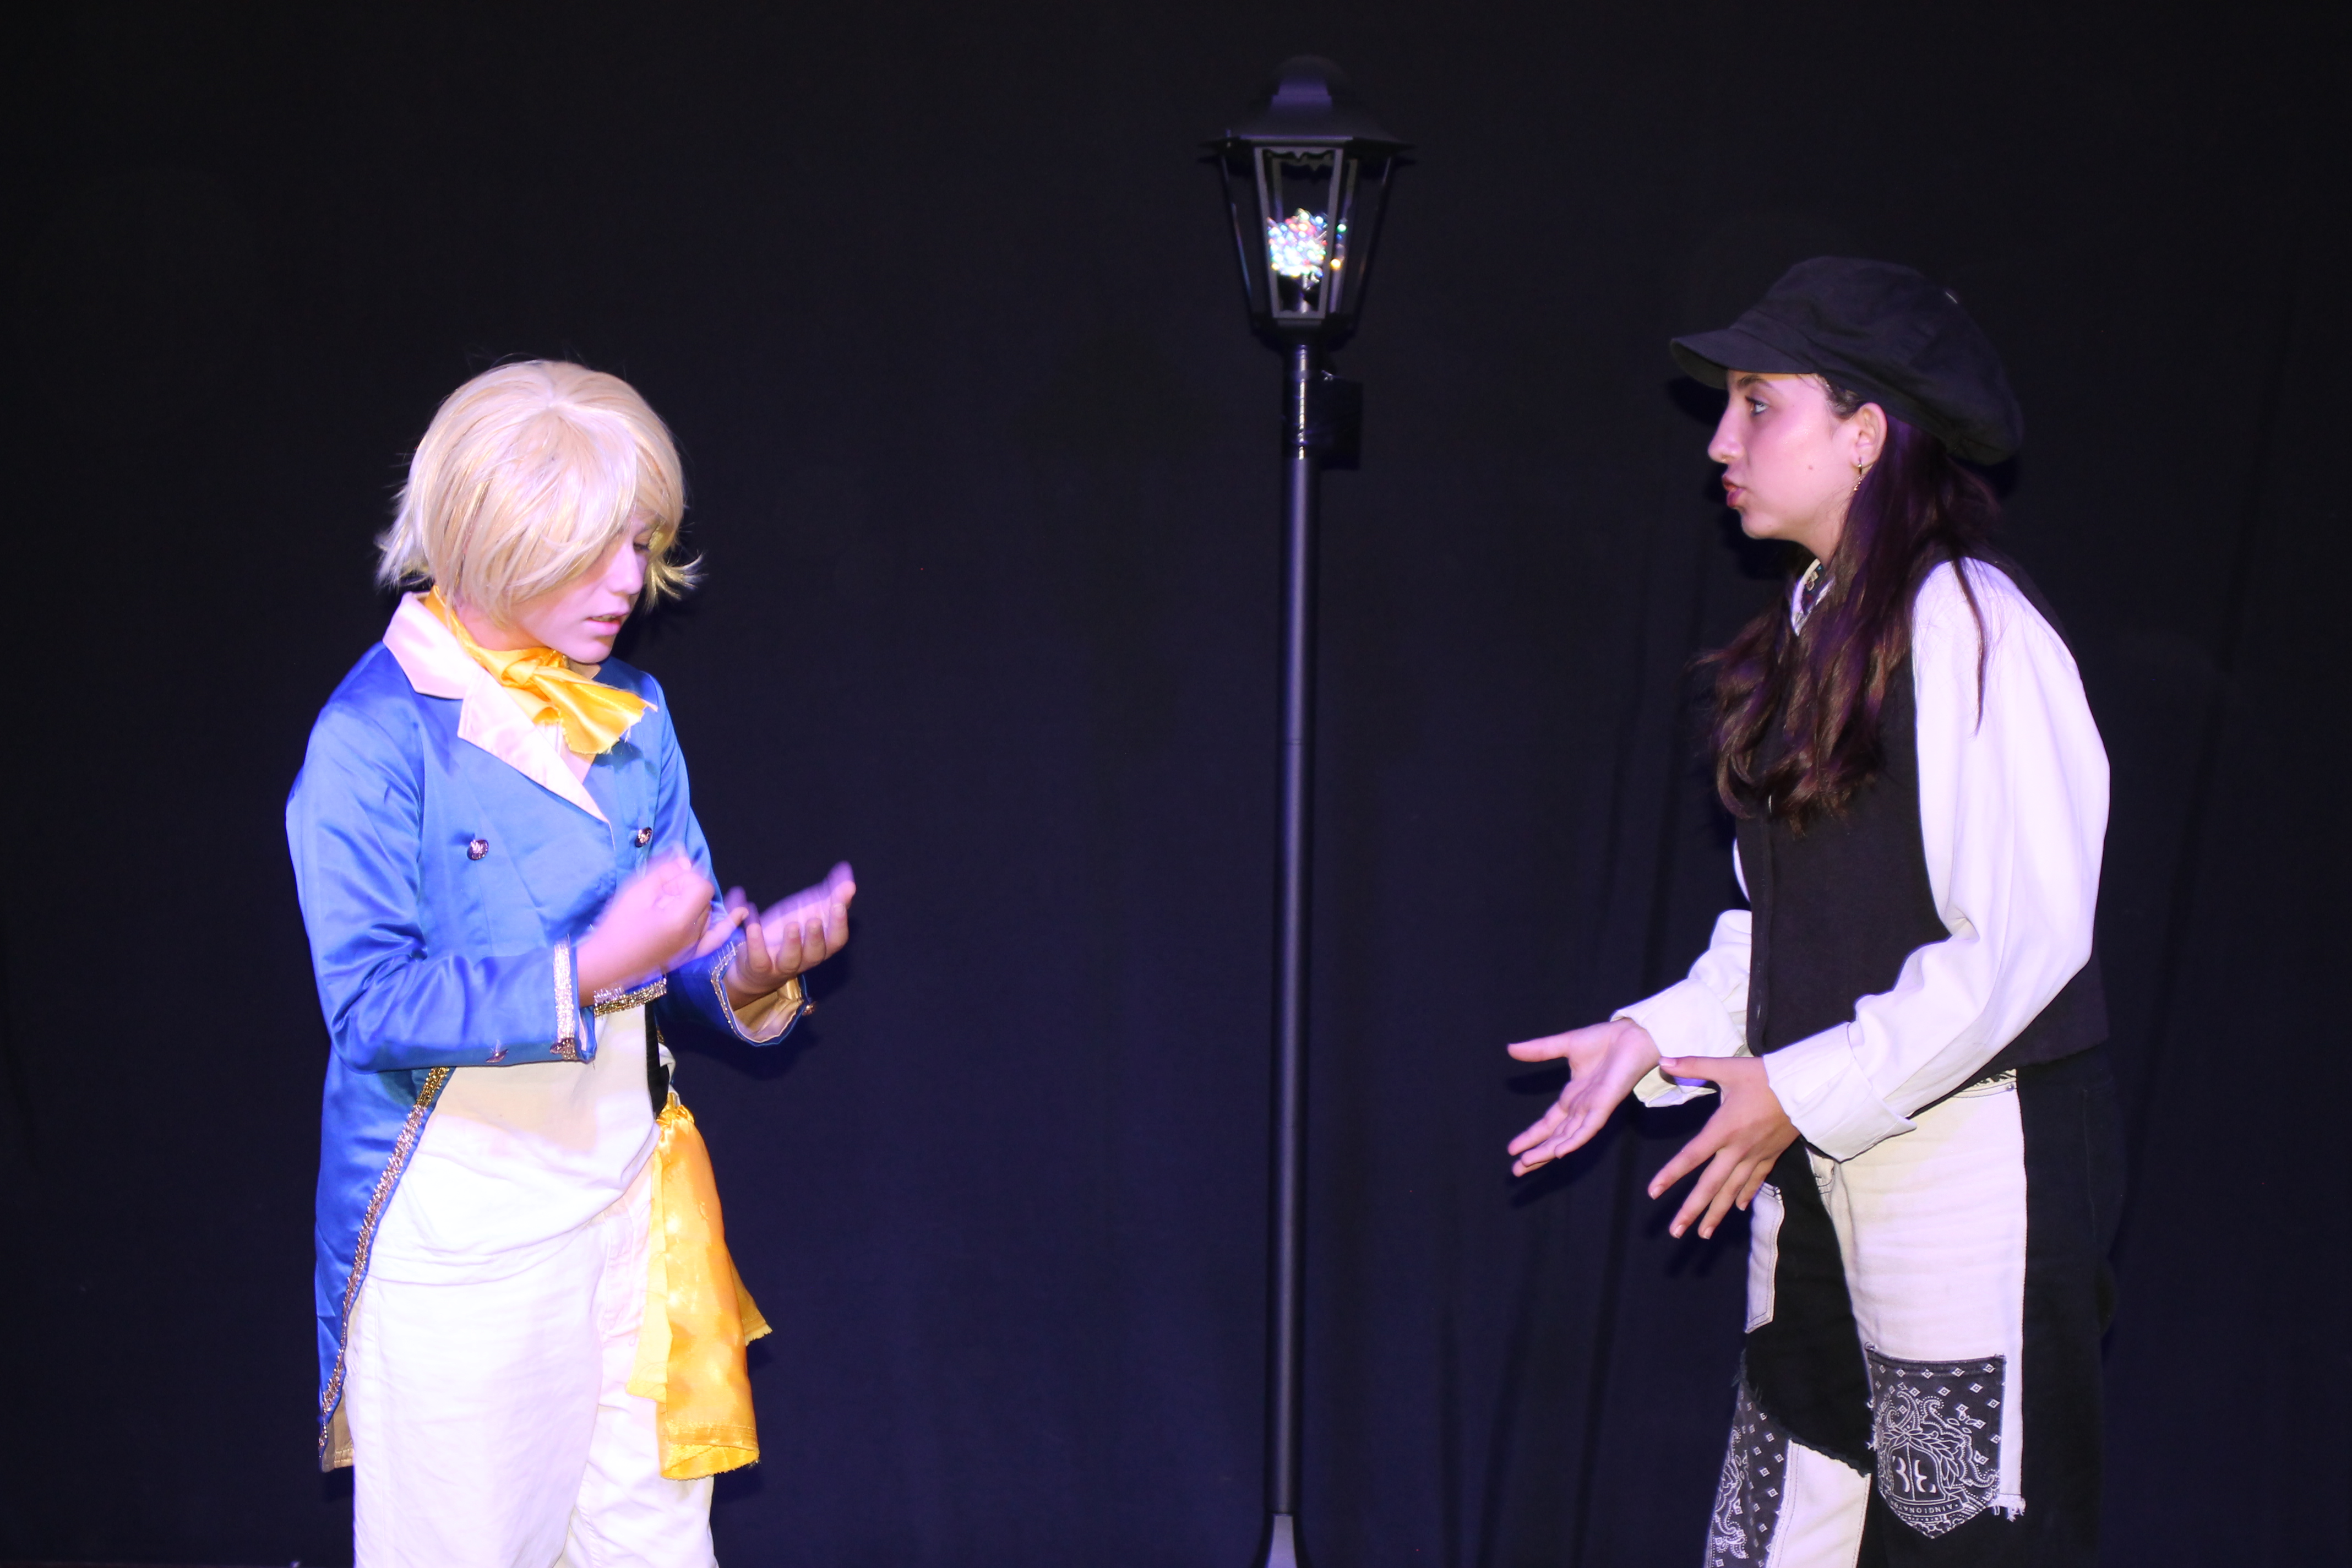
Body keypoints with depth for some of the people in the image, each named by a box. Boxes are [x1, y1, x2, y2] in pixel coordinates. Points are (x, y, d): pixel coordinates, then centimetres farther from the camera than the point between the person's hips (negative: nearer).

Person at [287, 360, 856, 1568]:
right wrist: (591, 968, -27)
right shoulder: (377, 732, -10)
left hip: (624, 1187, 6)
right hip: (454, 1218, -5)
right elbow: (372, 1002, -17)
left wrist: (748, 969, -10)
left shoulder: (631, 713, 10)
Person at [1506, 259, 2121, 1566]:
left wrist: (1804, 1091, -16)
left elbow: (2024, 940, -17)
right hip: (1818, 1169, 8)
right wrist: (1656, 1035, 4)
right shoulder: (1813, 634, 14)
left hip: (1974, 1156, -8)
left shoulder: (1967, 624, -12)